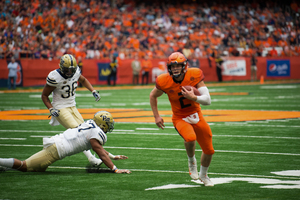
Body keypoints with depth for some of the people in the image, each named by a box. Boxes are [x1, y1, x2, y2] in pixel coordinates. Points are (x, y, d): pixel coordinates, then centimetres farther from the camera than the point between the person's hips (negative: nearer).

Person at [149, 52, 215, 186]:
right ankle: (191, 161, -1)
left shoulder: (194, 76, -18)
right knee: (190, 138, -34)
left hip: (196, 116, 2)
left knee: (209, 150, 8)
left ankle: (203, 175, 39)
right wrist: (156, 116, 3)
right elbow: (153, 96, 5)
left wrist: (193, 97, -37)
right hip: (180, 118, -2)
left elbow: (207, 100, -20)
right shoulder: (165, 82, -17)